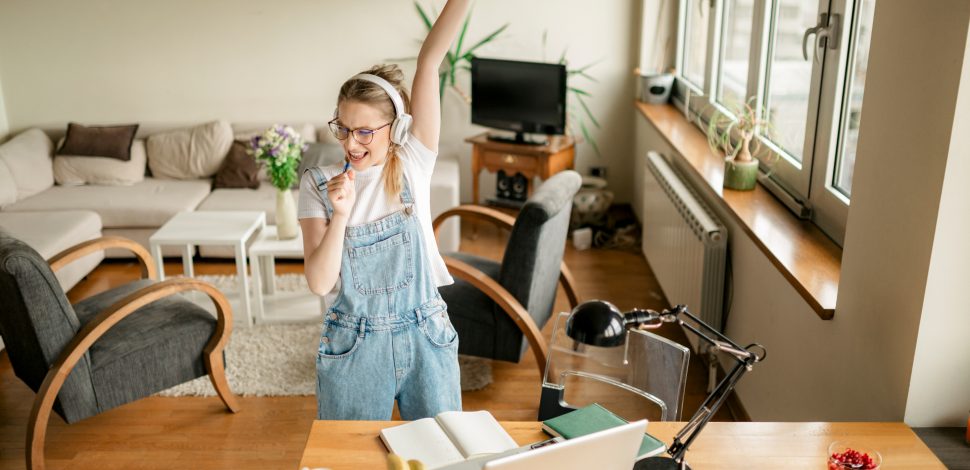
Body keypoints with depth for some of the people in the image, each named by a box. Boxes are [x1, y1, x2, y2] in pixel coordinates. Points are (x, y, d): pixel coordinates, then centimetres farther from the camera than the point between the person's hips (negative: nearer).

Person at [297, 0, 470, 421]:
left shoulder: (412, 164, -7)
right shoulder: (318, 184, -6)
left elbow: (429, 61, -15)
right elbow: (318, 283, -12)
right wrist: (341, 215, -24)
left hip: (426, 338, 0)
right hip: (353, 346, 0)